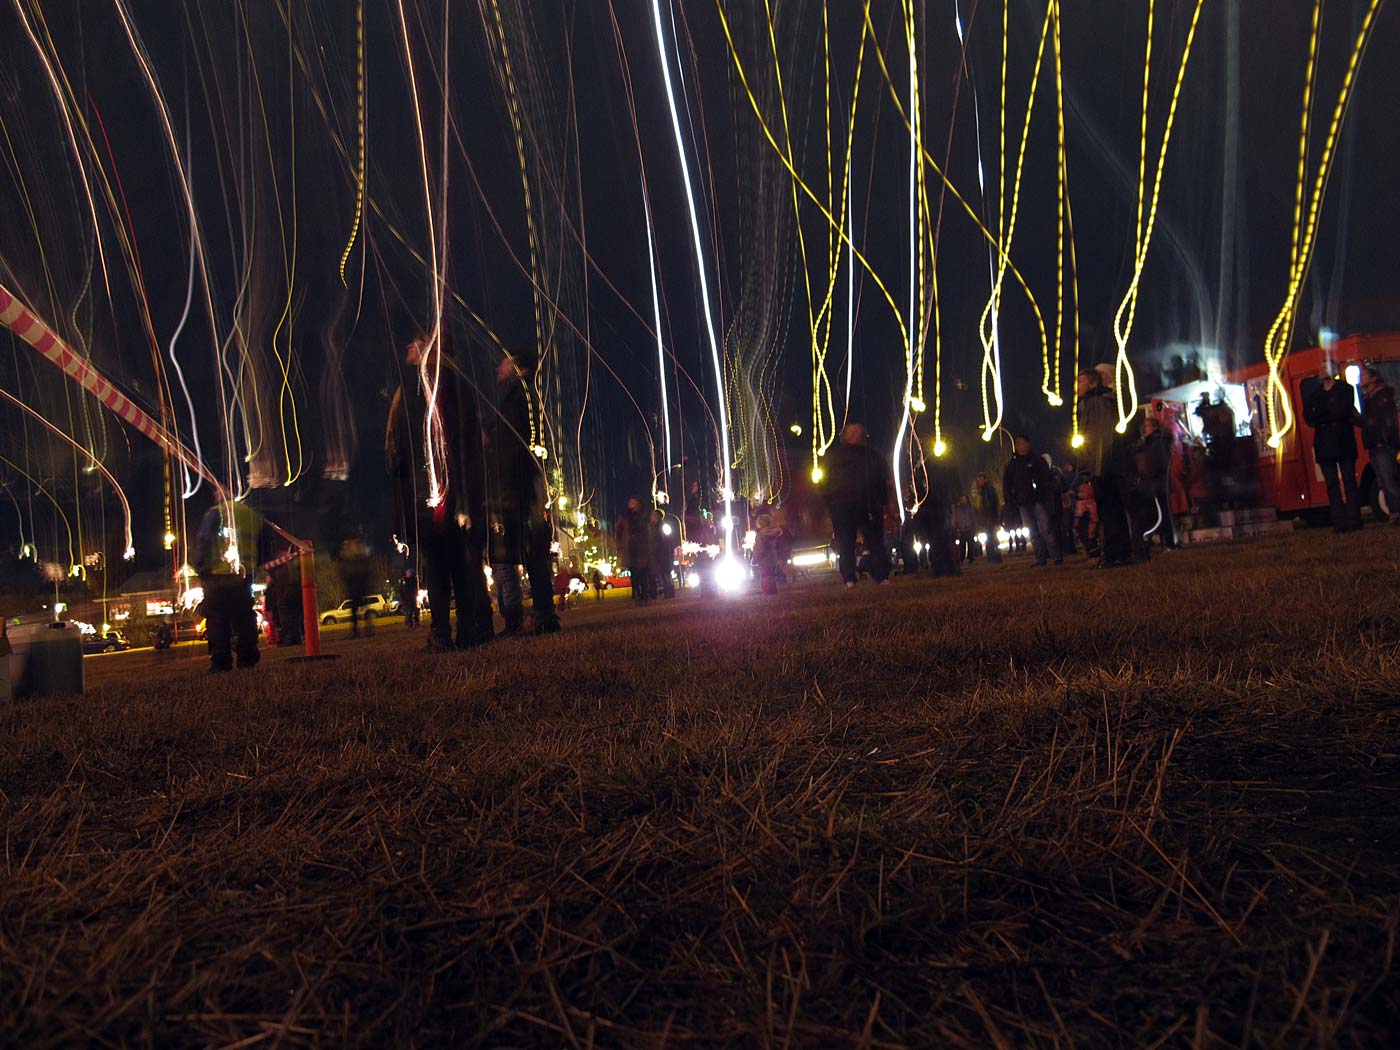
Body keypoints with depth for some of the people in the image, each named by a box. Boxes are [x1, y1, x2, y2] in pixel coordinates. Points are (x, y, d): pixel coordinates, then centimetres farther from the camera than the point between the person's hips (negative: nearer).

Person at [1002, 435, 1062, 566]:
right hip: (1023, 503, 4)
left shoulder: (1037, 460, 3)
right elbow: (1006, 483, 16)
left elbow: (1047, 480, -1)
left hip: (1038, 500, -4)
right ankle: (1041, 559, 8)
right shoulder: (1012, 463, 13)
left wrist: (1046, 497, -11)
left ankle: (1056, 556, -8)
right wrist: (1011, 499, 4)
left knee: (1046, 529, -10)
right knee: (1033, 533, 5)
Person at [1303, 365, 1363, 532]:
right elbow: (1308, 417, 4)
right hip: (1324, 444, 3)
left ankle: (1353, 521, -6)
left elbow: (1342, 412, -9)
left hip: (1343, 442, -3)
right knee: (1332, 484, 0)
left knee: (1349, 482, -5)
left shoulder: (1345, 389, 7)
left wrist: (1320, 416, -3)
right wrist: (1331, 414, -7)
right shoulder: (1315, 393, 17)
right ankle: (1339, 523, -1)